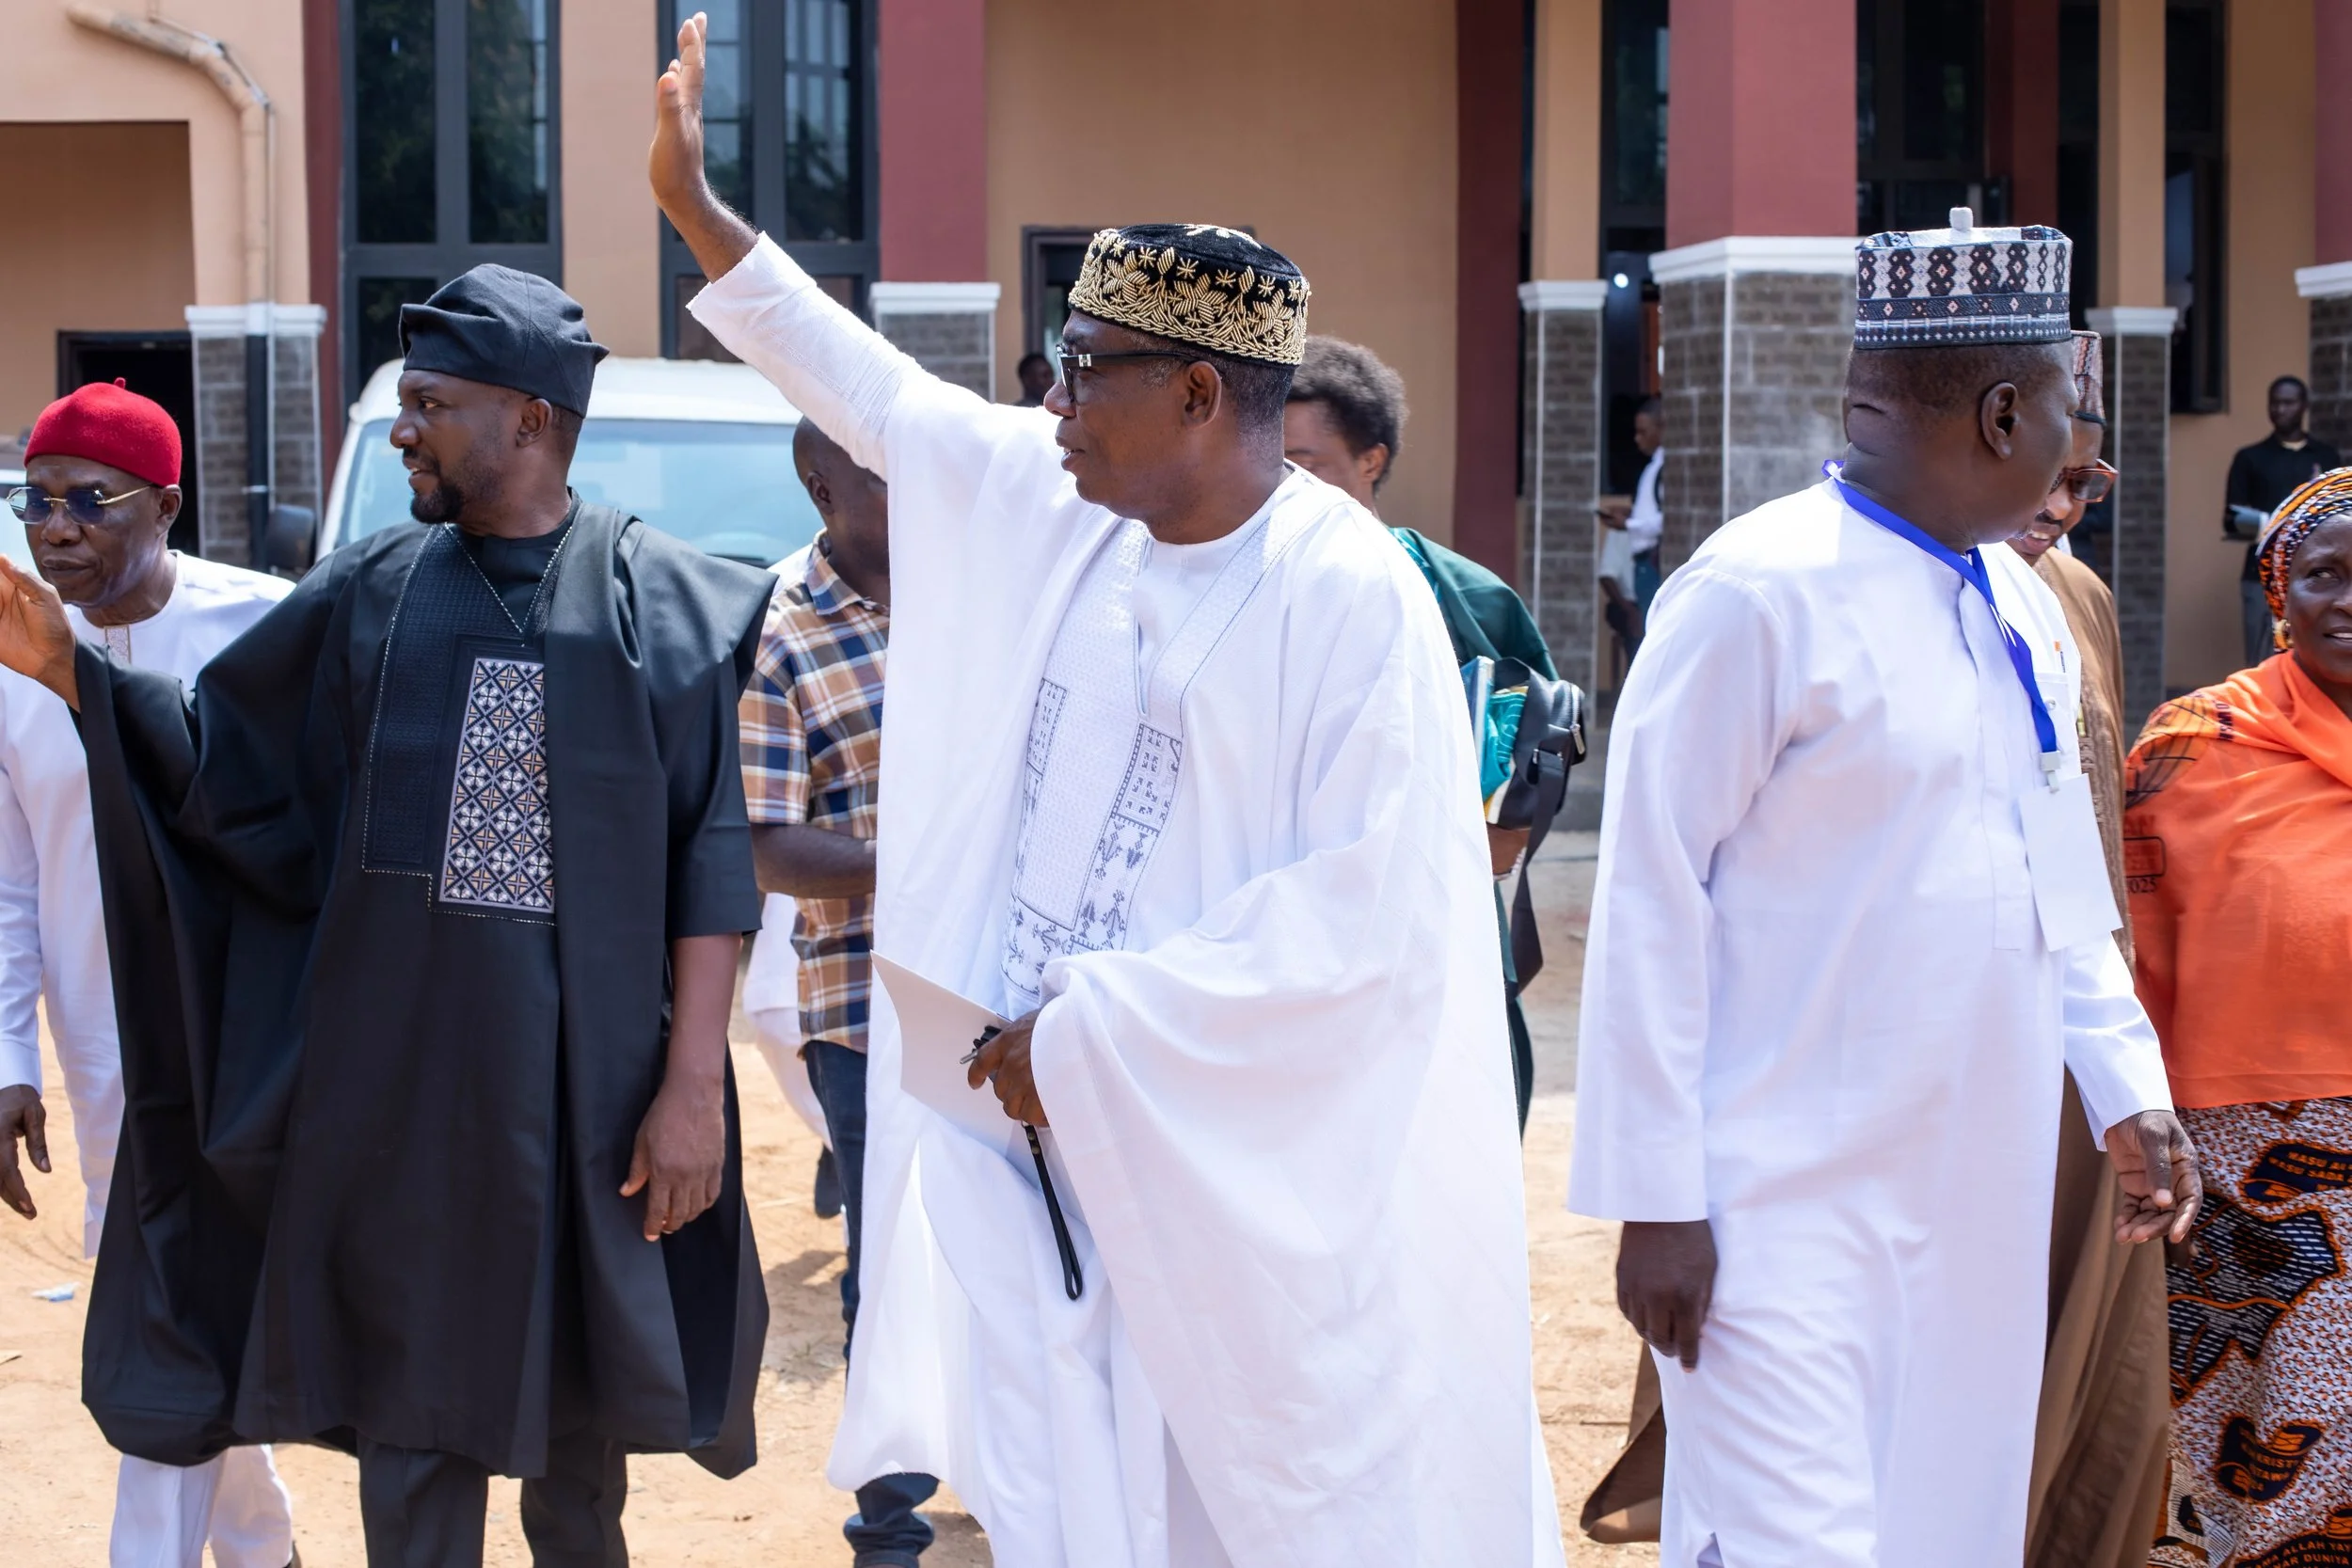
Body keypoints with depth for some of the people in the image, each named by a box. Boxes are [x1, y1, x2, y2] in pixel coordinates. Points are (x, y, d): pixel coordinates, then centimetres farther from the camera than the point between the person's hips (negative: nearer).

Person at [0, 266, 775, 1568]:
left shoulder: (663, 605, -3)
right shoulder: (373, 591, 6)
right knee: (413, 1412, 8)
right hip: (395, 1070, 3)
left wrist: (696, 1082, -11)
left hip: (582, 1076, -2)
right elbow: (217, 749, 11)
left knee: (577, 1415, 11)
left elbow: (713, 861, -6)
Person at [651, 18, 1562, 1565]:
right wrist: (693, 204, 23)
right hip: (1041, 1145, 6)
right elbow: (880, 397, 21)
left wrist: (1092, 1028, -17)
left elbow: (1368, 915, -20)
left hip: (1241, 1185, -6)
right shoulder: (1050, 504, 6)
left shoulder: (1354, 599, -15)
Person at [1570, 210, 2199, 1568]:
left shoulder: (2028, 613, 10)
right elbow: (1650, 905, -13)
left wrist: (2128, 1085, 14)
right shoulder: (1761, 592, -13)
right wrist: (1656, 1198, -14)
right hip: (1795, 1199, -8)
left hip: (1980, 1192, 8)